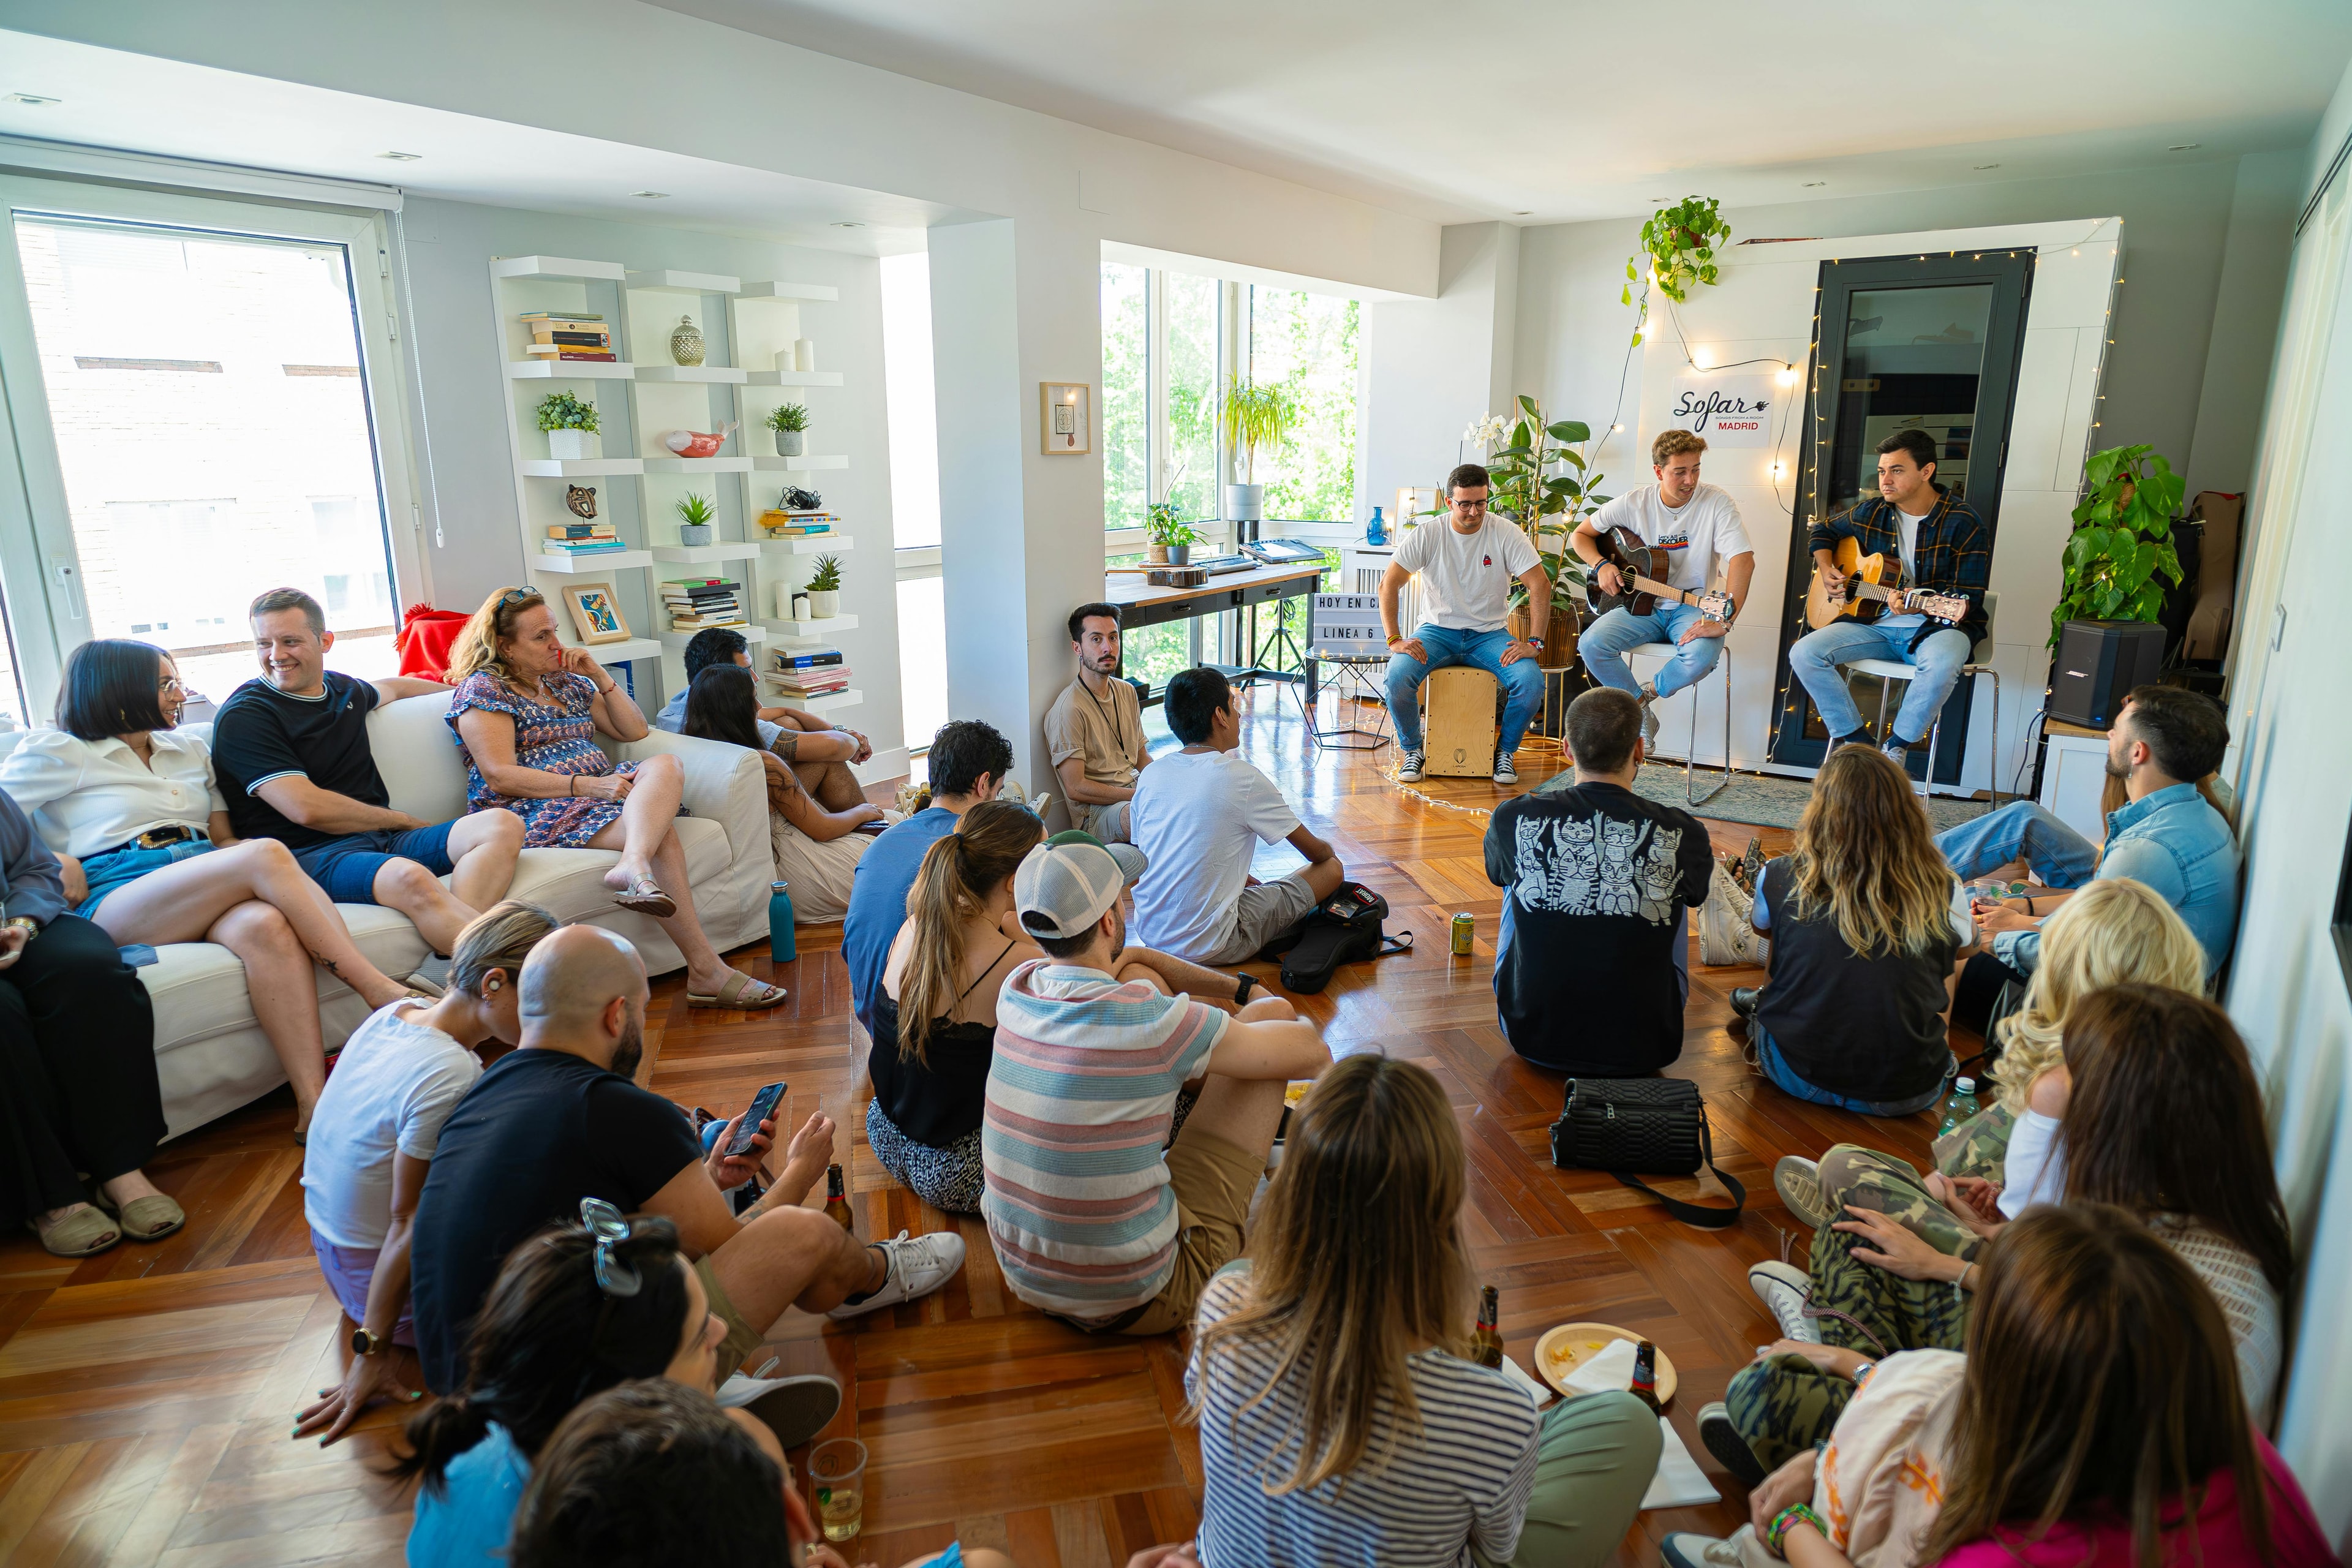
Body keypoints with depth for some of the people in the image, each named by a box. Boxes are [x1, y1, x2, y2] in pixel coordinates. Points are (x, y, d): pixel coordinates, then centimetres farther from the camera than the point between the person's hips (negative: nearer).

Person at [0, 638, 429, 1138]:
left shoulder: (191, 750, 29)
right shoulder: (58, 752, 14)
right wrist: (51, 860, -7)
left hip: (205, 885, 4)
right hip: (114, 900, -4)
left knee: (265, 926, -36)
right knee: (266, 854, -34)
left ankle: (315, 1106, -46)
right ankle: (378, 989, -37)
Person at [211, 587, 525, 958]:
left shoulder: (344, 690, 19)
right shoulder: (243, 715, -2)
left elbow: (390, 687, 46)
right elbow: (307, 809, -12)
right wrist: (405, 821, -4)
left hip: (382, 841, 7)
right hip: (308, 853, -7)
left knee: (501, 829, -18)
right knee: (410, 878, -39)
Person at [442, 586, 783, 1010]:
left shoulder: (567, 682, 24)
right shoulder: (483, 689, 1)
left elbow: (635, 731, 22)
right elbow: (500, 777, -11)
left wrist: (599, 675, 10)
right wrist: (587, 785, -21)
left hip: (599, 791, 7)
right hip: (536, 812, -7)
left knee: (665, 764, -26)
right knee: (659, 834, -31)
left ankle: (633, 866, -54)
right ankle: (705, 969, -38)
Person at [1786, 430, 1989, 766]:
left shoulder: (1964, 523, -8)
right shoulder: (1872, 512, 6)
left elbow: (1969, 599, -11)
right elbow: (1822, 530, 27)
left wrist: (1920, 605, -29)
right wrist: (1826, 569, 7)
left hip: (1936, 625, -4)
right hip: (1874, 622, 4)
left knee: (1942, 663, -41)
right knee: (1804, 653, -21)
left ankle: (1895, 749, -17)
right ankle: (1857, 741, -10)